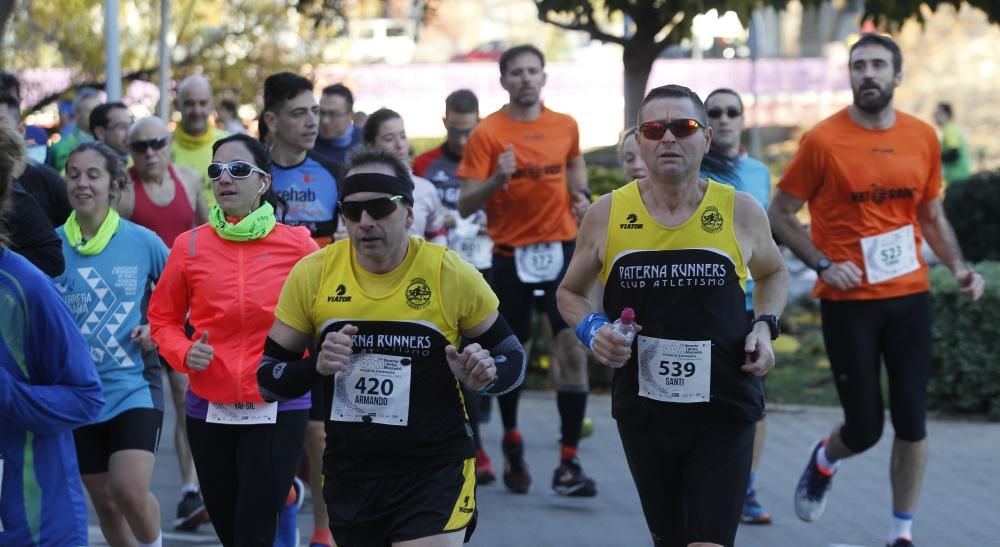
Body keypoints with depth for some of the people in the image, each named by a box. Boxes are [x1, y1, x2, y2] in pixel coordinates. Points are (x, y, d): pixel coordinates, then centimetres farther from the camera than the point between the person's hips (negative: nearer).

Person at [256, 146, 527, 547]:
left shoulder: (452, 275, -9)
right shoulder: (313, 275, -5)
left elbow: (512, 357, 4)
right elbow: (268, 377, 2)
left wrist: (485, 376, -19)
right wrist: (317, 366, -19)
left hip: (435, 473, -3)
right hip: (348, 476, 3)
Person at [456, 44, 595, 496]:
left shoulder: (565, 127, 5)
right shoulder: (487, 133, -6)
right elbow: (465, 206, -10)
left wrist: (580, 194, 8)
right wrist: (497, 180, -28)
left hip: (561, 247, 2)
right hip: (511, 254, -2)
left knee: (572, 348, -12)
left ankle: (569, 463, -10)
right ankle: (511, 442, 37)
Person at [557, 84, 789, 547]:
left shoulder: (740, 212, -5)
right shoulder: (607, 215, -4)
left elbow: (773, 273, 16)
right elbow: (570, 292, 11)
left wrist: (765, 326, -2)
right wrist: (592, 330, -9)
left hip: (723, 412, -2)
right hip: (643, 412, 2)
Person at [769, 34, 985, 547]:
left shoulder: (922, 137, 4)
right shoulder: (822, 140, -8)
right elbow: (780, 214, -1)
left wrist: (959, 267, 1)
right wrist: (823, 264, -12)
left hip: (909, 297, 3)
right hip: (848, 301, -3)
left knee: (911, 421, 1)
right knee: (865, 426, 1)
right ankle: (824, 461, 36)